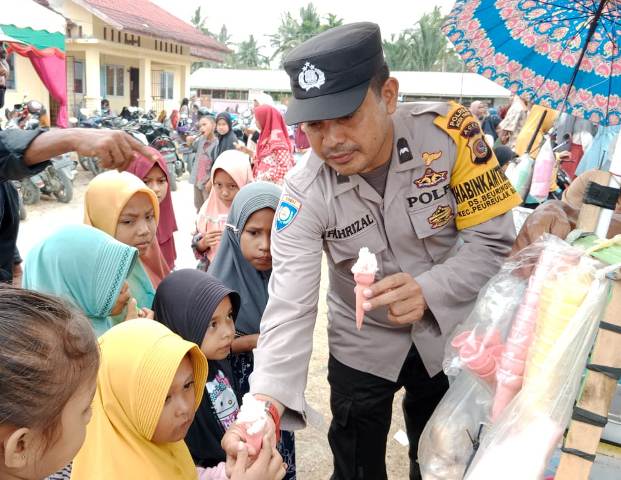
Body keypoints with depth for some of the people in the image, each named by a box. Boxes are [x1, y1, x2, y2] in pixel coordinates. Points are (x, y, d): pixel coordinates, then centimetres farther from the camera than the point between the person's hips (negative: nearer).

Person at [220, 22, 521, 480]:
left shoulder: (449, 133, -25)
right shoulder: (304, 192, -23)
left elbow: (494, 242, -18)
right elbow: (289, 306, -27)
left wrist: (428, 290, -35)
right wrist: (267, 400, -42)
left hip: (450, 333, 1)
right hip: (363, 344, 0)